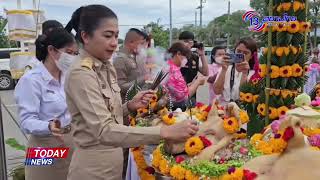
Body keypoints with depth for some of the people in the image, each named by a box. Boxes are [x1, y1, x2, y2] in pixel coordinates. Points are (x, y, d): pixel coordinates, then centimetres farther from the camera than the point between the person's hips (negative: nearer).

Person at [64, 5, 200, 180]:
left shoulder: (107, 68, 4)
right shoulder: (81, 74, -22)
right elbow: (104, 130, -32)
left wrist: (130, 106, -7)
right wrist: (165, 131, -38)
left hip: (113, 161, 7)